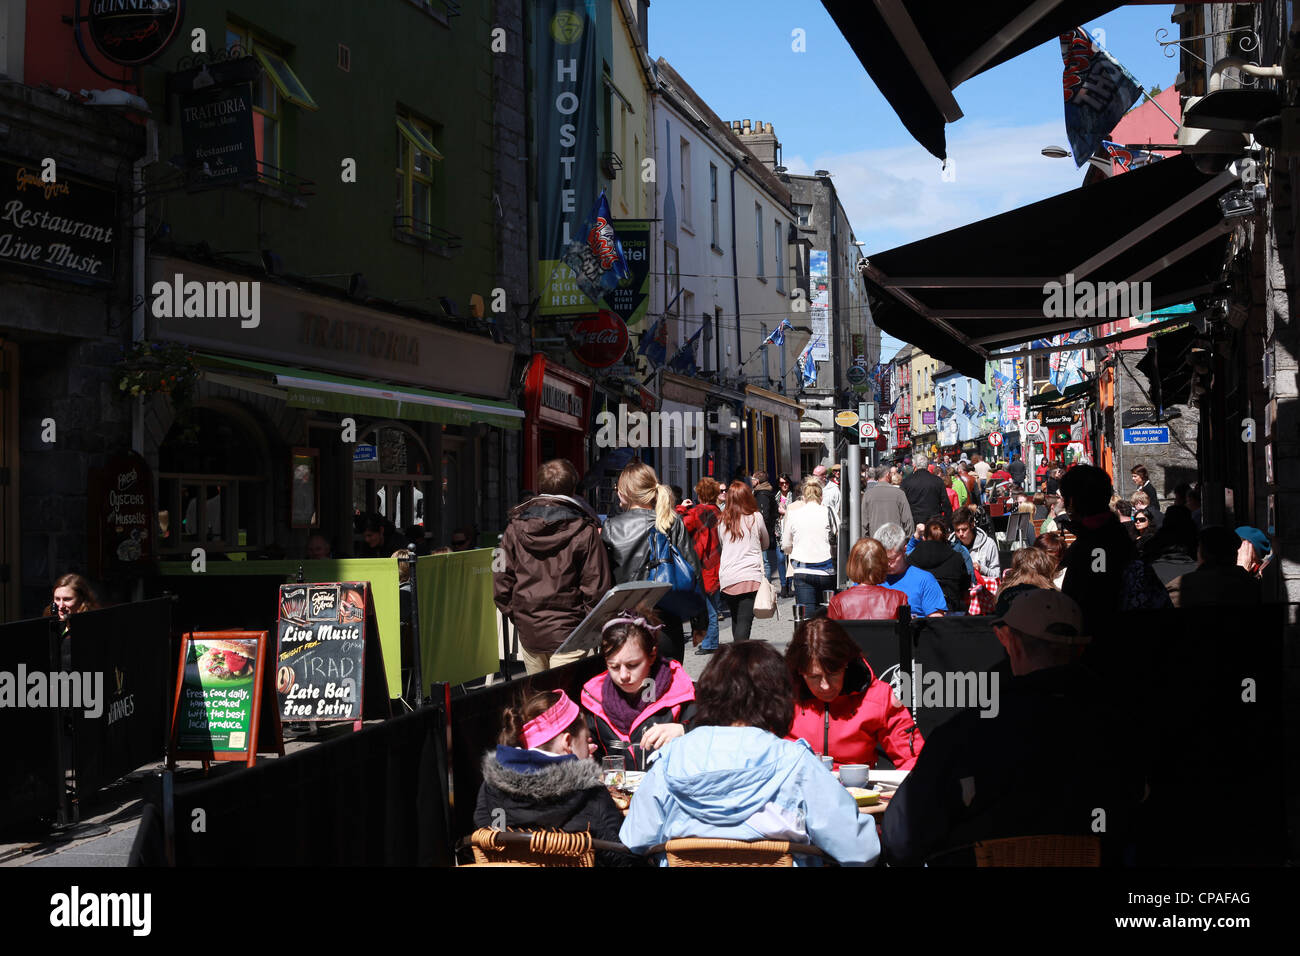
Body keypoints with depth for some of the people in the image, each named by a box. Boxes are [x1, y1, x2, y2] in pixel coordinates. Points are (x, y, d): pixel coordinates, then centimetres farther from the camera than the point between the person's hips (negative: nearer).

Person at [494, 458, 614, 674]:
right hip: (567, 634, -4)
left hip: (528, 633, 4)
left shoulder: (515, 528, 1)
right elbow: (597, 587, -10)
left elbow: (501, 584, 3)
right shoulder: (584, 531, -10)